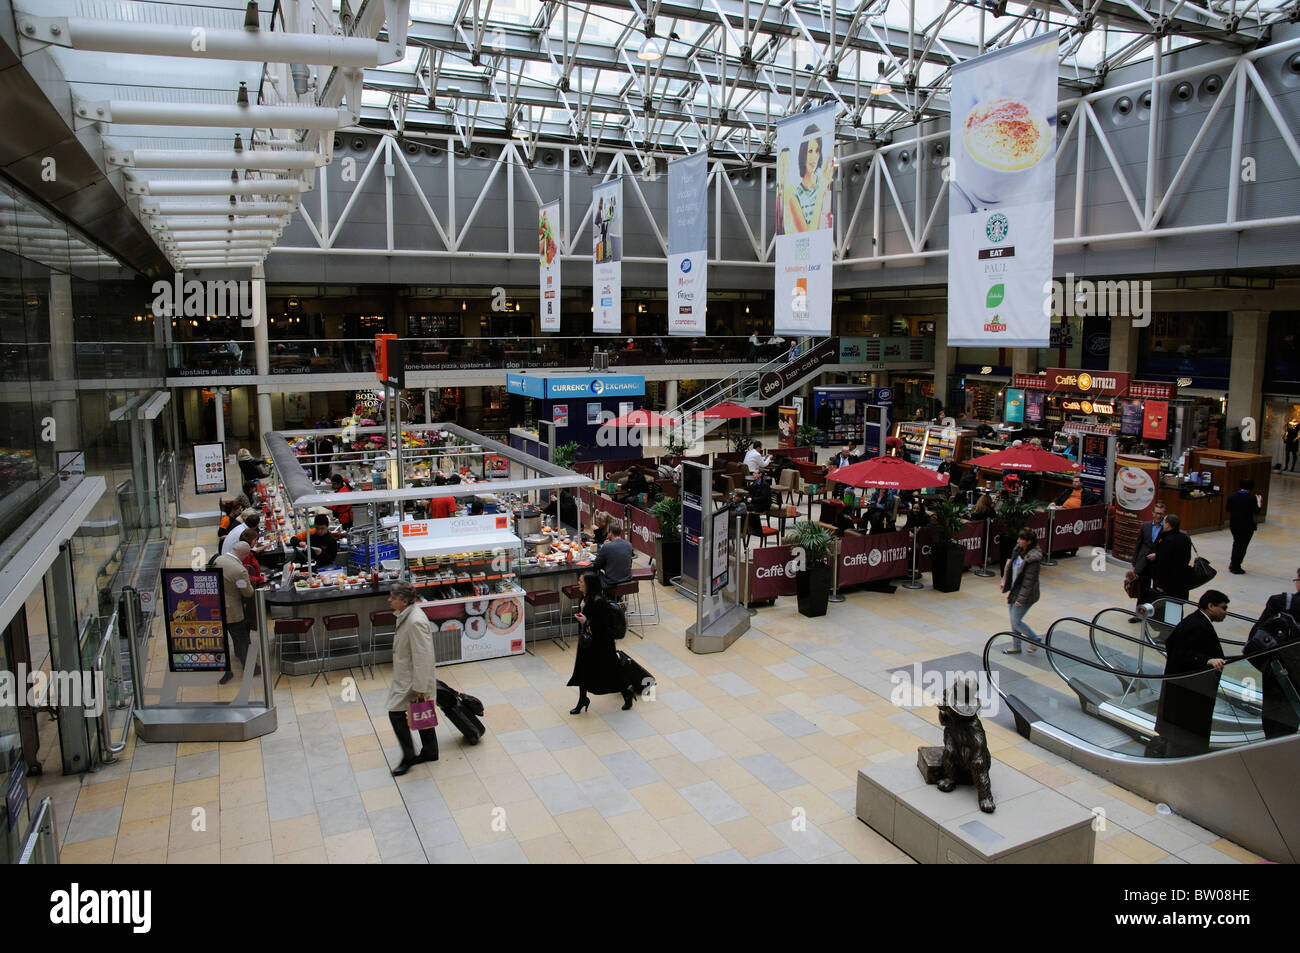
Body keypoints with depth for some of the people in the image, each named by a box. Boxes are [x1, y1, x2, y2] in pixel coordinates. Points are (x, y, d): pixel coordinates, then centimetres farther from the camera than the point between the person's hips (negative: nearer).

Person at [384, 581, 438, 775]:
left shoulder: (416, 622, -28)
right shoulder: (406, 615, 3)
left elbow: (422, 657, -28)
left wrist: (420, 688, -24)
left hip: (413, 679, -9)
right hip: (406, 676, 9)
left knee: (396, 713, -4)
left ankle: (408, 757, 10)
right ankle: (430, 752, 31)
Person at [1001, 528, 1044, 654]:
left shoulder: (1033, 557, -24)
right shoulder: (1019, 551, 2)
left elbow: (1029, 580, -23)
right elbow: (1011, 568, 16)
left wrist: (1021, 598, -22)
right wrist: (1006, 584, 20)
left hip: (1025, 594, -9)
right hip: (1015, 591, 9)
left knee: (1016, 622, 0)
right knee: (1014, 621, 16)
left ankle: (1036, 640, 20)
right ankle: (1016, 647, 29)